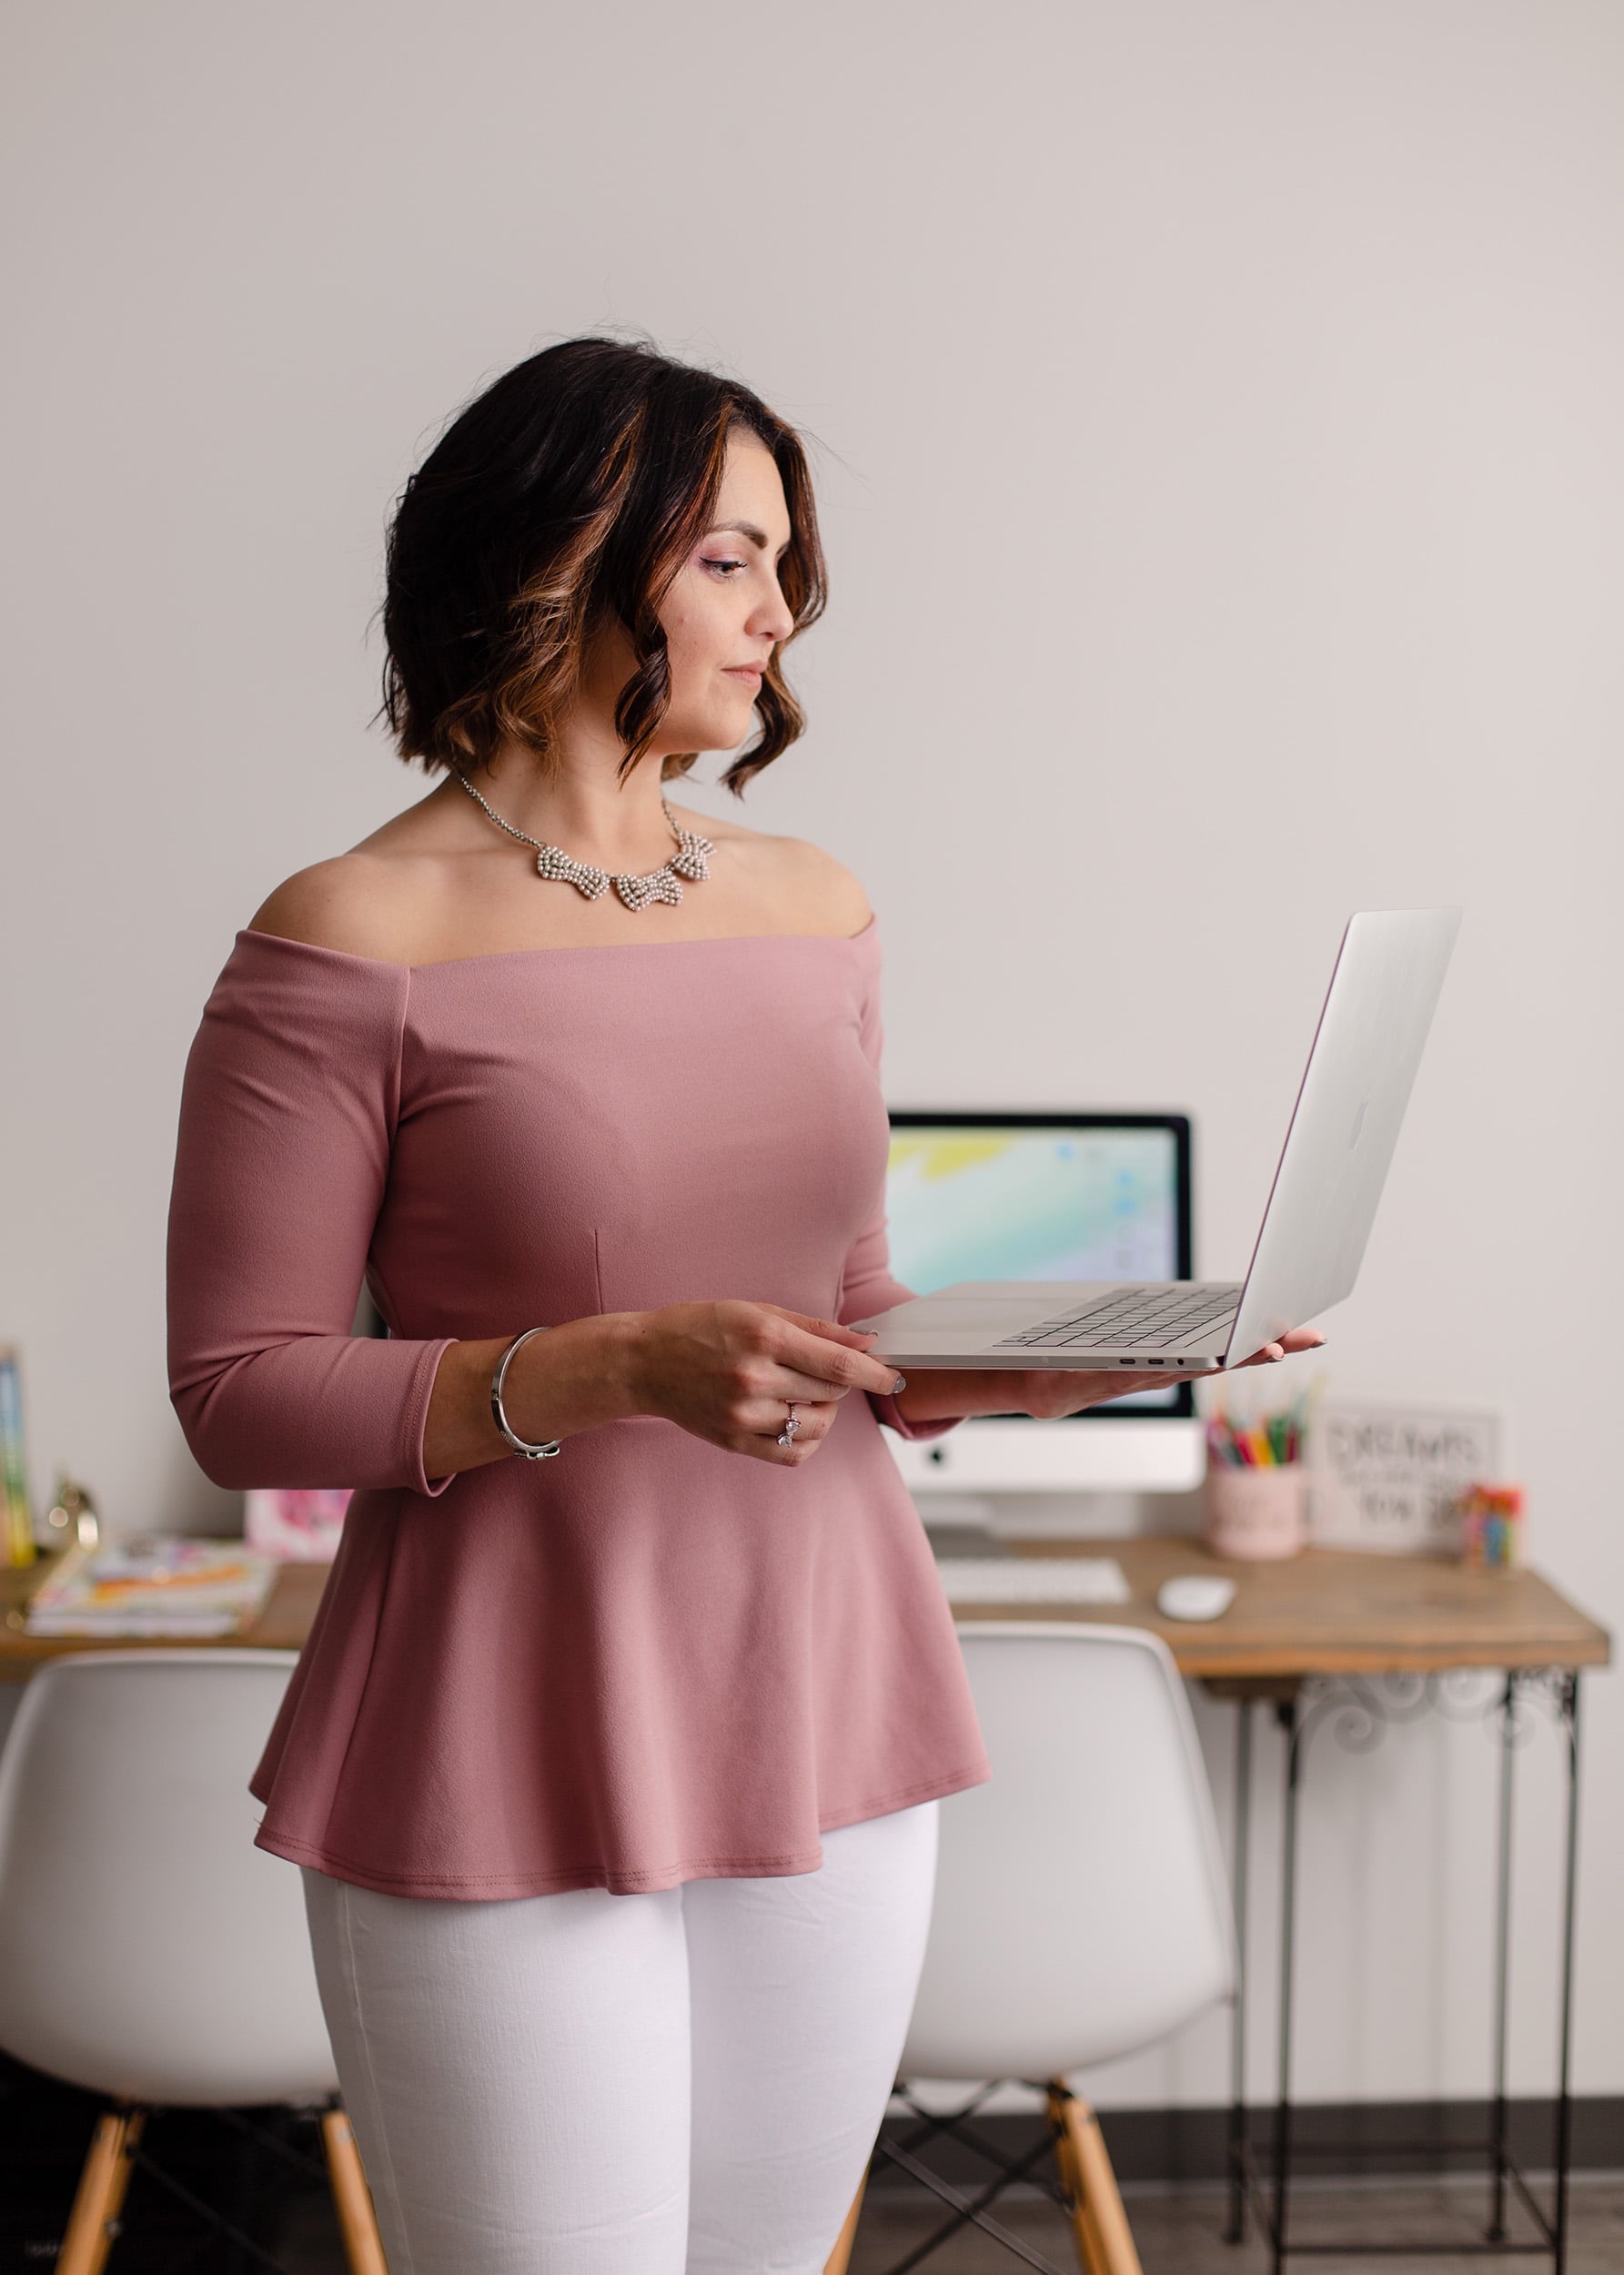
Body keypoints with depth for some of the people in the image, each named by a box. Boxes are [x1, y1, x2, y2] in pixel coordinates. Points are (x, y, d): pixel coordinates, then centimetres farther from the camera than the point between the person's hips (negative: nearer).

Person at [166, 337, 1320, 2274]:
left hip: (819, 1727, 6)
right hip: (513, 1763, -5)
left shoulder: (812, 911, 10)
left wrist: (1036, 1367, -1)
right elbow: (237, 1391, -10)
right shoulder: (356, 942, -9)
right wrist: (613, 1368, -22)